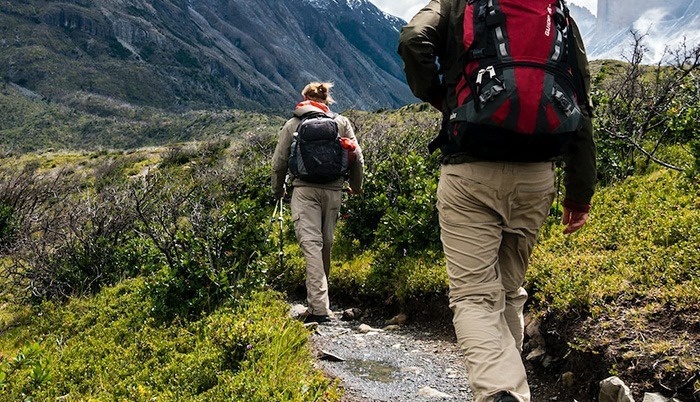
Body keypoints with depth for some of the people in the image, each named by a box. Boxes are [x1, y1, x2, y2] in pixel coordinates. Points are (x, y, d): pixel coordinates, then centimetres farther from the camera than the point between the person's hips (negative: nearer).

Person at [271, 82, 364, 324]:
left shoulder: (292, 125, 10)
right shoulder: (341, 122, 12)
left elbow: (279, 163, 11)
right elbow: (357, 158, 9)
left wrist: (277, 190, 26)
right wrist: (356, 186, 25)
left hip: (304, 190, -2)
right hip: (333, 190, 2)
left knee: (311, 244, -9)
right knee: (326, 244, 14)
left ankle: (319, 308, -19)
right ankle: (317, 302, 26)